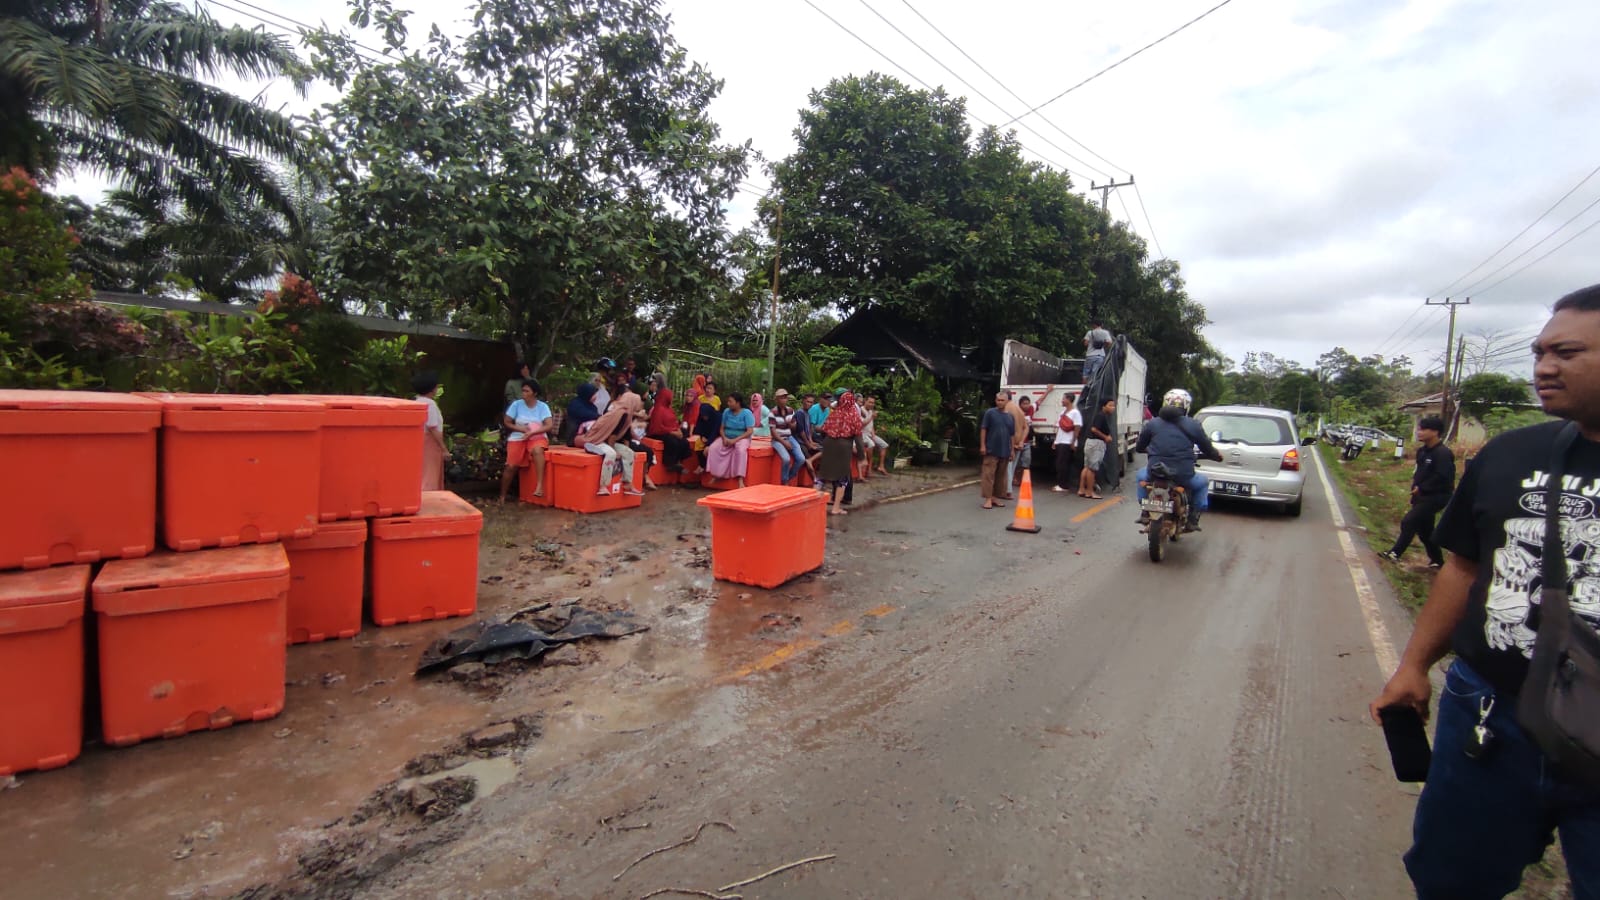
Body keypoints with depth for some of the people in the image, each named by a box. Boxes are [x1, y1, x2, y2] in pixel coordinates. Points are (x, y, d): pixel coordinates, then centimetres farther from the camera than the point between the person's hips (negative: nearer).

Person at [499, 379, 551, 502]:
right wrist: (521, 429, -12)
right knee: (511, 466, -14)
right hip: (518, 438, 1)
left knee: (537, 450, -37)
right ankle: (502, 496, 2)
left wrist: (532, 432, -22)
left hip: (537, 437, -1)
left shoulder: (543, 406, -2)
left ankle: (540, 485, -37)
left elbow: (548, 426, -10)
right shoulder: (517, 404, 1)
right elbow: (506, 423, 4)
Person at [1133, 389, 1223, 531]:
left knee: (1142, 474, 34)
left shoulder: (1151, 424, 5)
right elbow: (1208, 450, 9)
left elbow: (1139, 448, 15)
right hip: (1183, 476, -1)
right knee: (1203, 482, 30)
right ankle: (1193, 519, 22)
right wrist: (1218, 455, 34)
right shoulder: (1193, 426, 2)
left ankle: (1145, 513, 26)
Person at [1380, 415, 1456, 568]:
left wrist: (1421, 488, -19)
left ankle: (1395, 553, -9)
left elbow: (1443, 477, -26)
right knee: (1424, 529, 16)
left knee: (1408, 522, -14)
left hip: (1436, 496, -10)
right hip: (1422, 496, 10)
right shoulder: (1422, 451, 10)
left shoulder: (1442, 453, -19)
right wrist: (1415, 480, 6)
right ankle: (1437, 560, 30)